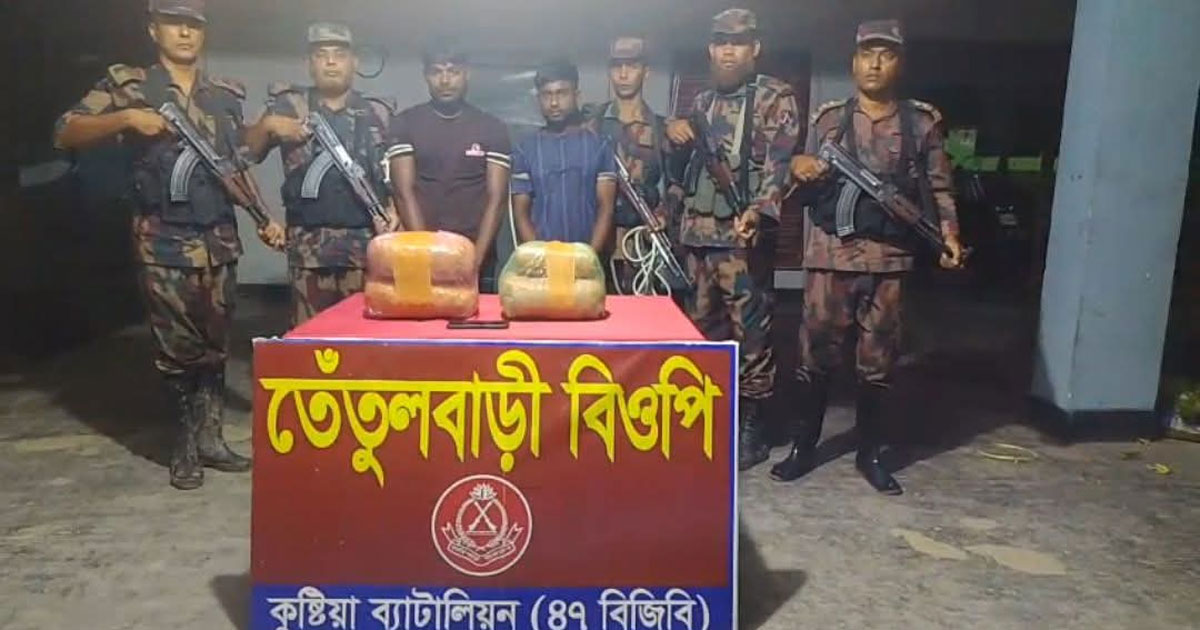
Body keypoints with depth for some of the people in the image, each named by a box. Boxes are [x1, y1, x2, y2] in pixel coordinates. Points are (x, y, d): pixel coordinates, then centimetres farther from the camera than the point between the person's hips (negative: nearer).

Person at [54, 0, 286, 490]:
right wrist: (126, 119, -18)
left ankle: (210, 438, 19)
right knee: (177, 347, 0)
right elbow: (65, 134, -3)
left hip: (220, 241, 4)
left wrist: (263, 218, 5)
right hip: (164, 242, -3)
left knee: (215, 344, 9)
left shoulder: (227, 94, 12)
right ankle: (185, 446, 13)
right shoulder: (127, 84, 2)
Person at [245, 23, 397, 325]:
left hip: (367, 243, 0)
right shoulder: (288, 106, 10)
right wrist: (266, 125, -8)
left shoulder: (379, 114, 10)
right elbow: (248, 154, 11)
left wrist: (394, 211, -5)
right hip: (309, 246, 0)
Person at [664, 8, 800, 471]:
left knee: (749, 332, -2)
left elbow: (779, 164, -11)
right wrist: (673, 135, 4)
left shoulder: (775, 98, 0)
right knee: (700, 328, 12)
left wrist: (758, 211, -28)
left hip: (741, 234, -6)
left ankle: (750, 427, 9)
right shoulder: (702, 101, 18)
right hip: (695, 233, 6)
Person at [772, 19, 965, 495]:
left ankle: (870, 452, 22)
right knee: (816, 353, 3)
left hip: (889, 258, 1)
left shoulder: (922, 123, 9)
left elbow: (938, 187, 8)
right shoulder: (829, 118, 8)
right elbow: (806, 179, 10)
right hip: (831, 253, 0)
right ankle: (803, 446, 17)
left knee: (878, 359, 8)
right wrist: (799, 169, -13)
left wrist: (949, 233, -6)